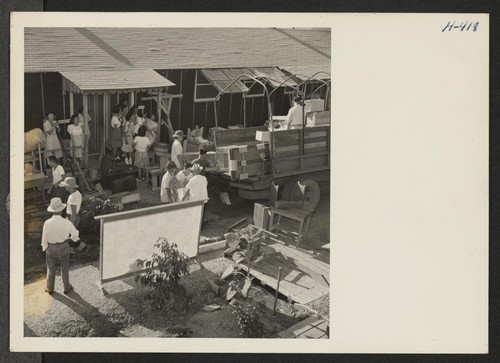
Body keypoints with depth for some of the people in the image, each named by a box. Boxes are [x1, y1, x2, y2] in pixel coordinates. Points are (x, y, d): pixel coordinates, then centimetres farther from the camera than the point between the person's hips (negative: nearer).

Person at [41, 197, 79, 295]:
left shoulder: (47, 223, -22)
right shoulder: (66, 223, -22)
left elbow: (44, 238, -11)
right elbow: (75, 233, -4)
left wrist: (44, 247, 8)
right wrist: (74, 238, 20)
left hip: (51, 248, 0)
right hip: (63, 247, 0)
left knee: (51, 268, 20)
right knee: (64, 268, 20)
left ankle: (50, 288, 37)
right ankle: (67, 288, 35)